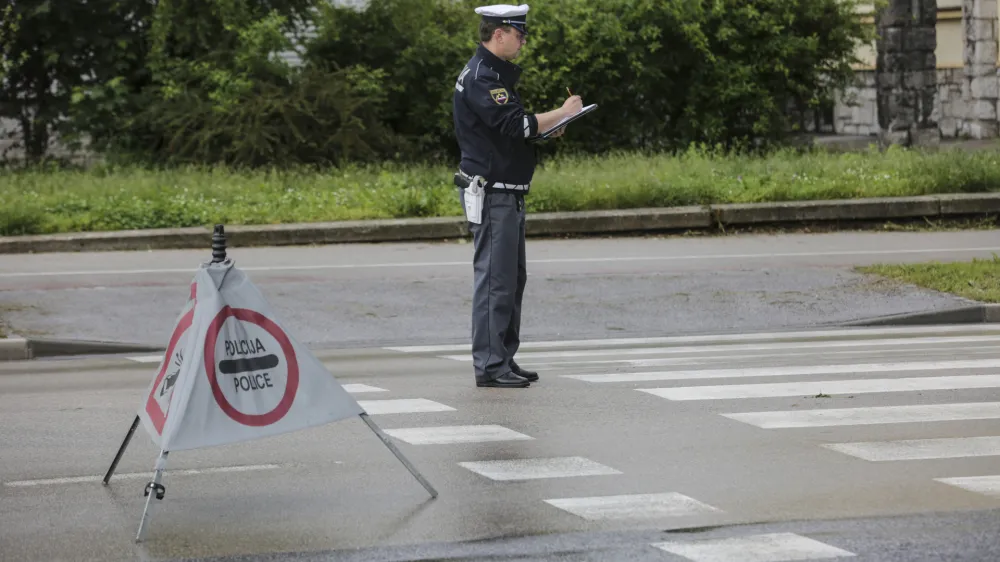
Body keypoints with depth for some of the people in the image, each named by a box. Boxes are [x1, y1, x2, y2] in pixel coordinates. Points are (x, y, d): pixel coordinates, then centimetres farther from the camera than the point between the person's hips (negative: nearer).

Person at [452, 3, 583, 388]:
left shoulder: (496, 72, 19)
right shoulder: (481, 76, -16)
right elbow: (515, 125, -25)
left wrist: (545, 126, 9)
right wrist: (560, 114, -14)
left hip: (507, 194, 11)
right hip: (491, 193, -11)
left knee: (513, 277, 14)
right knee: (495, 279, -9)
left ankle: (504, 359, 19)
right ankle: (489, 367, -8)